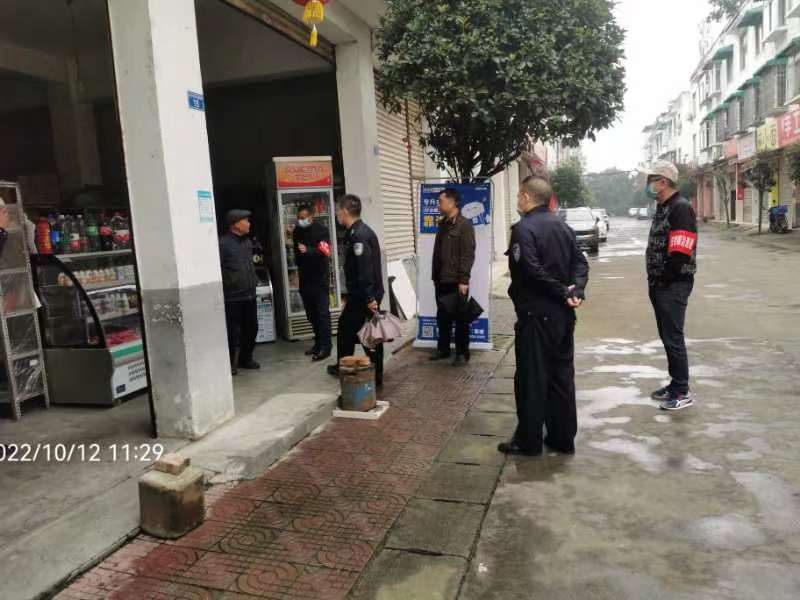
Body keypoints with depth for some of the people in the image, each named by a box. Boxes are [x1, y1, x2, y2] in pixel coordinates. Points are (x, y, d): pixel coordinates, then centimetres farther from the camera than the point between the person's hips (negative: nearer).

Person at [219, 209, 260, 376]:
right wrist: (226, 286, -14)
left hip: (249, 295, 8)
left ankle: (245, 358, 30)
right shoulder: (223, 243, -13)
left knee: (251, 329, 14)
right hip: (232, 297, -7)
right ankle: (230, 363, 13)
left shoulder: (247, 241, 13)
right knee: (233, 332, -1)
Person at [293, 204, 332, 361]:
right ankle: (318, 342, 19)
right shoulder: (297, 232, 8)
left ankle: (325, 346, -6)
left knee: (322, 312, -7)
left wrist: (307, 250, -38)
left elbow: (324, 252, -23)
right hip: (305, 278, 6)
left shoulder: (322, 230, -9)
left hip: (320, 278, -6)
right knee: (311, 313, 9)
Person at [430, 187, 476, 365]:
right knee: (442, 317, 14)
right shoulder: (443, 224, 14)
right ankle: (443, 349, 26)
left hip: (456, 281, -7)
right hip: (442, 281, 8)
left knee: (460, 318, 2)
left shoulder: (464, 225, -10)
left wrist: (463, 279, -21)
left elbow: (468, 254, -16)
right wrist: (435, 276, 16)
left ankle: (462, 353, 12)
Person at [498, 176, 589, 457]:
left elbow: (532, 270, -24)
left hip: (535, 315, -7)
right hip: (563, 314, 8)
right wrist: (575, 291, -8)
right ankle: (563, 439, 21)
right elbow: (580, 262, 6)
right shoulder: (562, 226, 12)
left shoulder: (523, 228, -13)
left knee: (531, 379, 2)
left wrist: (562, 293, -15)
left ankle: (528, 441, 11)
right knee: (562, 376, 13)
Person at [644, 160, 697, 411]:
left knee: (673, 338, -4)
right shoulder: (662, 208, 16)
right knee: (667, 336, 16)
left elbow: (680, 252, -23)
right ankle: (675, 383, 28)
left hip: (673, 286, -9)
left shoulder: (680, 207, -15)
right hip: (660, 285, 9)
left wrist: (665, 278, -15)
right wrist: (655, 279, 11)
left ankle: (683, 392, 7)